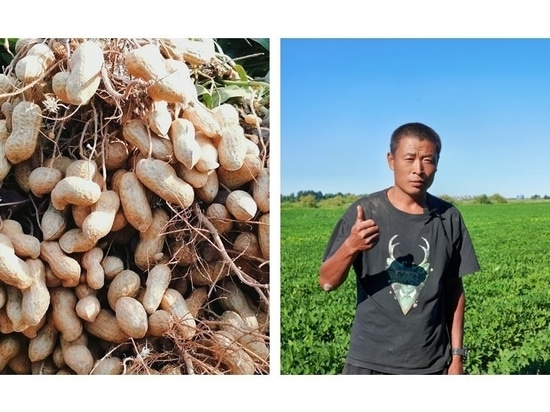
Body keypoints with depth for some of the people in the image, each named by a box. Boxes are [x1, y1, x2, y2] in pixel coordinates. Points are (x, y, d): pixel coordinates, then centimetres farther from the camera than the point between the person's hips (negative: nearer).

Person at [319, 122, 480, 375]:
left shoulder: (449, 219, -2)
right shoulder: (365, 212, -9)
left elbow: (454, 290, 6)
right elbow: (327, 282, -10)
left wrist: (457, 354, 6)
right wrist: (350, 247, -29)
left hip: (431, 363, 2)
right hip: (370, 361, -2)